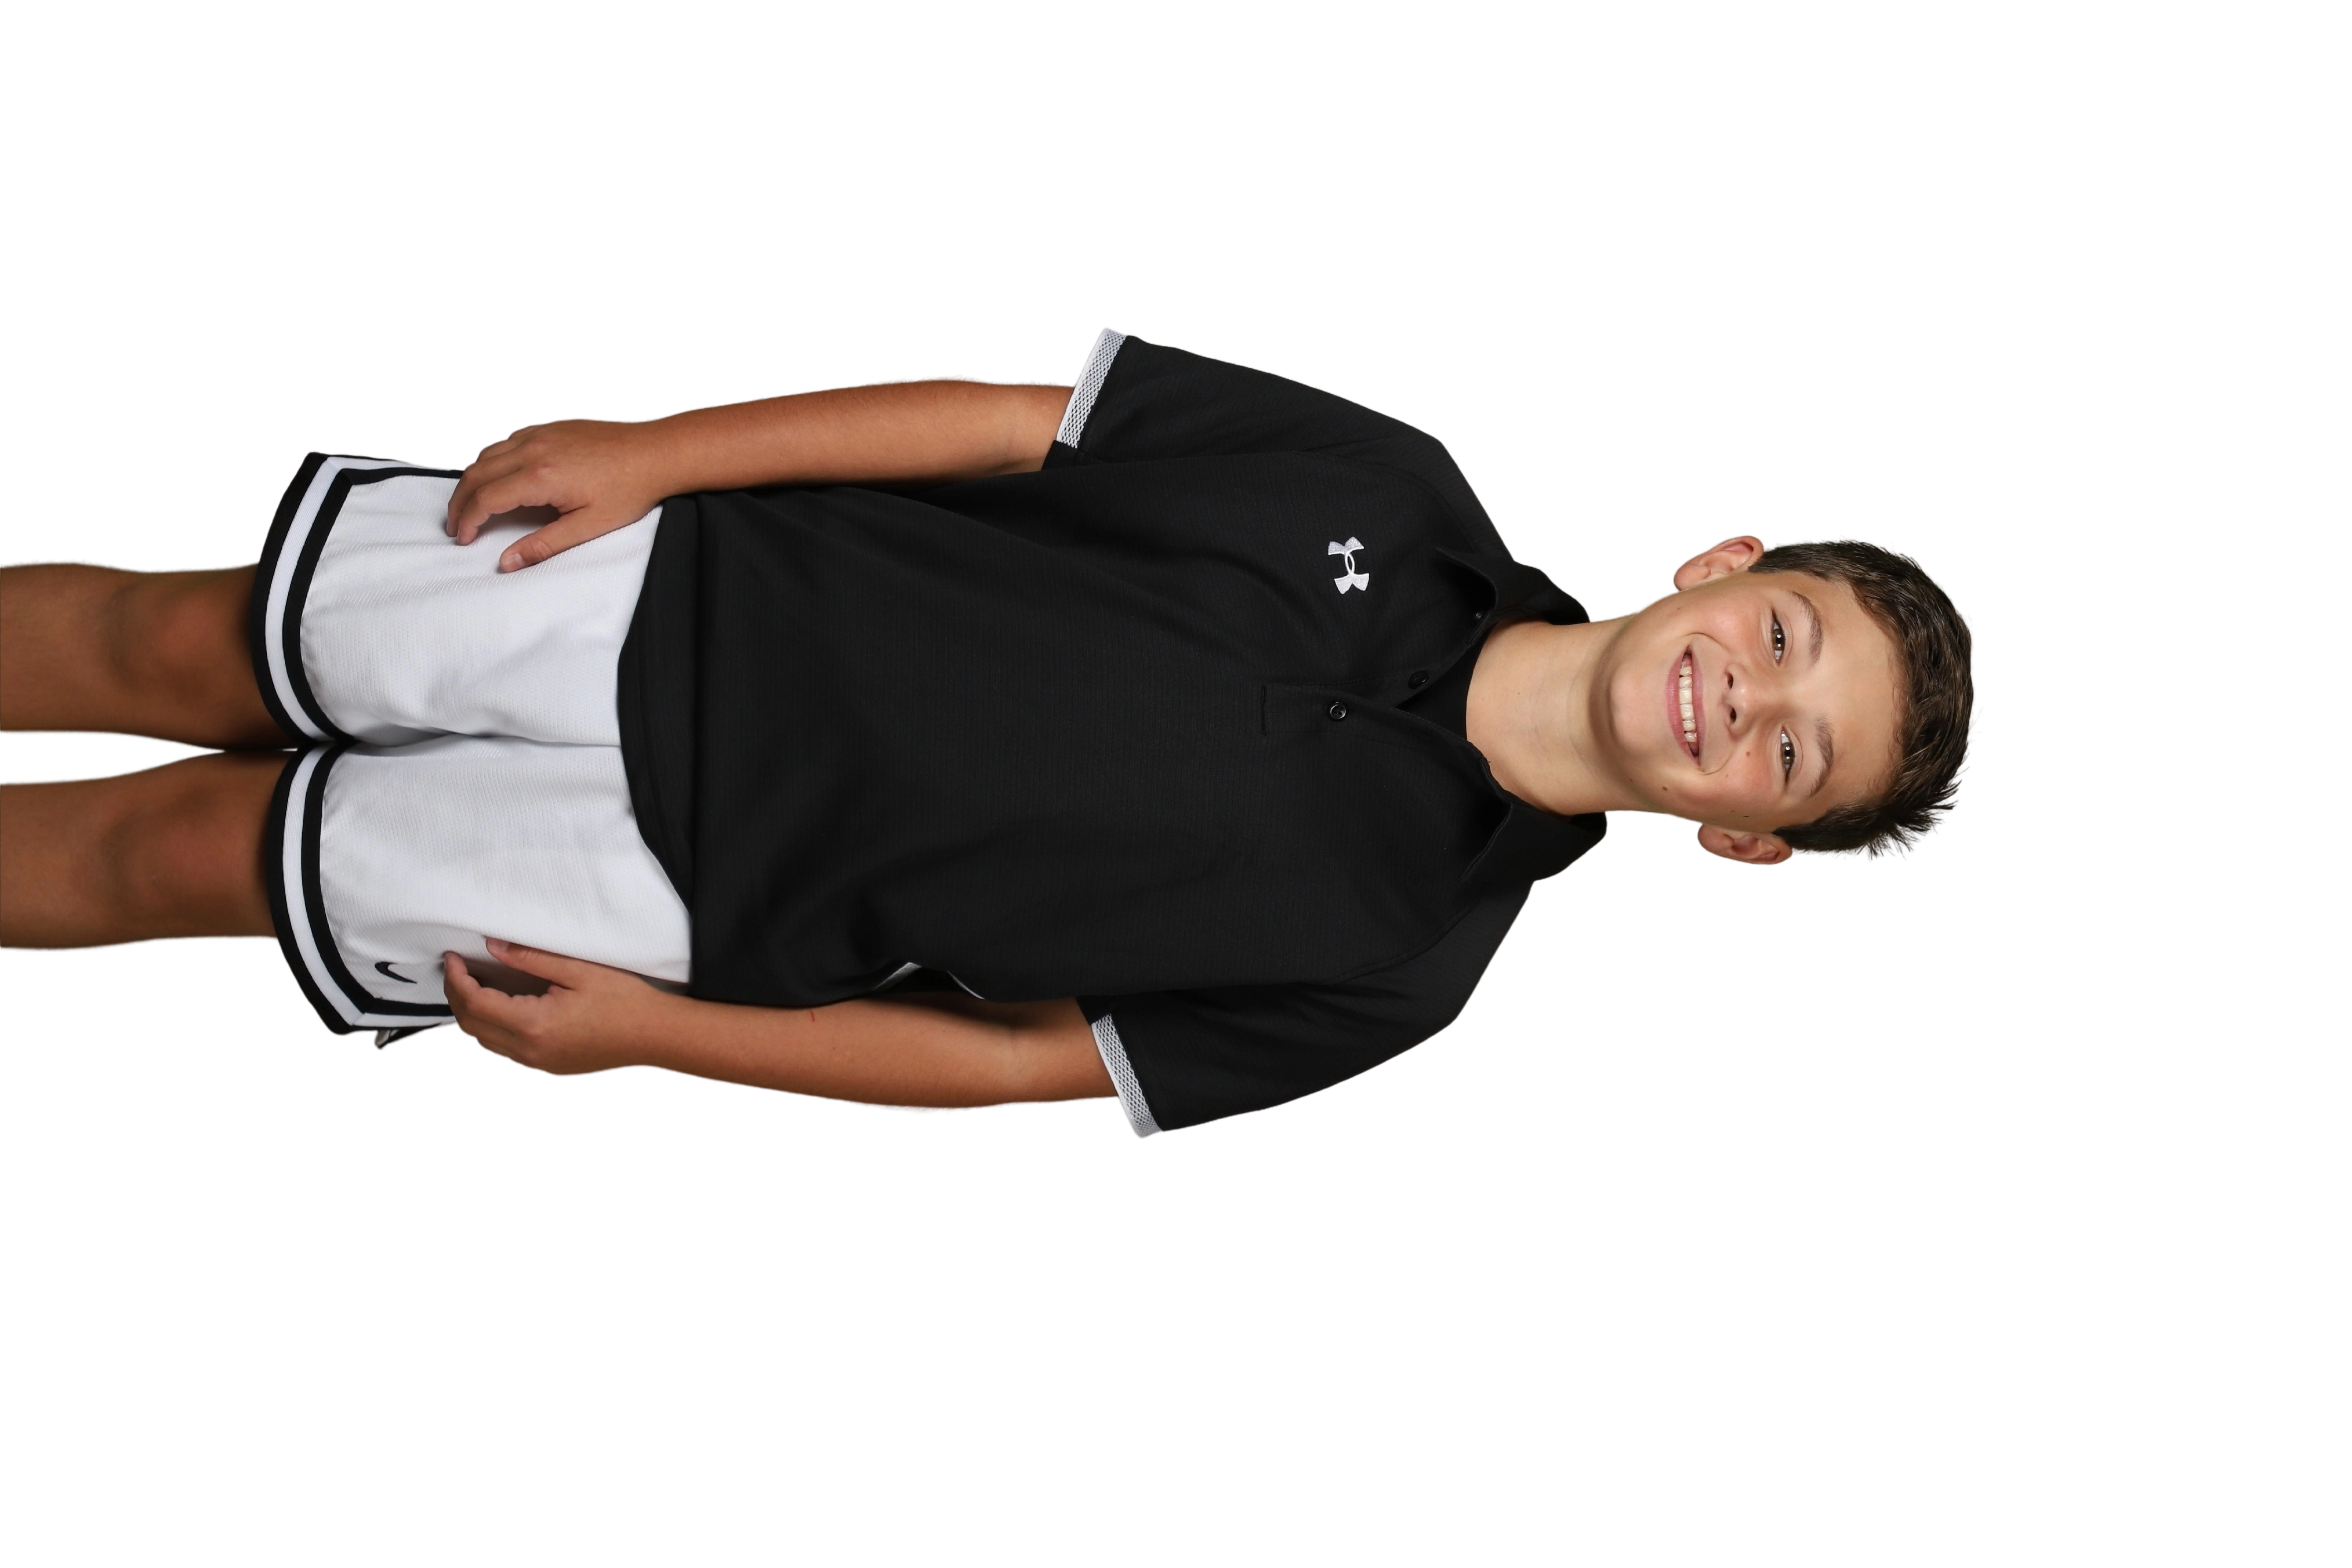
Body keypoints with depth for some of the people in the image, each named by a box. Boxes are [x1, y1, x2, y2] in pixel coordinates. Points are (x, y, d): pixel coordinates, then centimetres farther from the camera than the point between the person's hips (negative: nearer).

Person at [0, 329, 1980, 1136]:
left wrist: (657, 1033, -11)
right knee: (183, 647, 3)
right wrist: (651, 451, -6)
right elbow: (1003, 418, -4)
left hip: (712, 881, -2)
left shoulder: (1397, 962, -14)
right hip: (688, 593, 2)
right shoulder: (1392, 492, -10)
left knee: (186, 847, 0)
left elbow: (1033, 1058, -10)